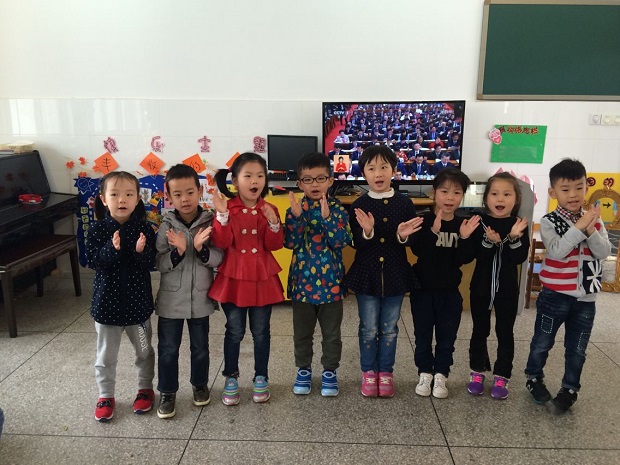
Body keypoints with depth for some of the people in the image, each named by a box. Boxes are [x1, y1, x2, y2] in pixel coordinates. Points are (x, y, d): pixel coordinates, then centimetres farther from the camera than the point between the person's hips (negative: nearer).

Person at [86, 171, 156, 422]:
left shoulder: (144, 229, -8)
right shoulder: (97, 230, -8)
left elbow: (151, 263, -11)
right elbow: (93, 260, -16)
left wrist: (141, 251, -31)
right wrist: (112, 249, -32)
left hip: (138, 302, 0)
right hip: (107, 302, 0)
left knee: (144, 350, 17)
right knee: (106, 355, 13)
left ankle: (145, 388, 38)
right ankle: (106, 395, 32)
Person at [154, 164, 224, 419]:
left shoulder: (210, 223, -8)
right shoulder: (166, 227, -7)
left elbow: (219, 258, -10)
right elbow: (159, 264, -9)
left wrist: (201, 249, -28)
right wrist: (177, 251, -26)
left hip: (200, 298, 0)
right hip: (171, 299, 0)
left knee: (200, 346, 17)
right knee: (168, 349, 9)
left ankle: (200, 384, 39)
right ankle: (167, 392, 27)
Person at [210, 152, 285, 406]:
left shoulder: (269, 210, 1)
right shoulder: (227, 208, -6)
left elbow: (274, 245, -4)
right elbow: (221, 243, -14)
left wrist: (273, 223, -21)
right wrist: (222, 216, -26)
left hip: (263, 279, 2)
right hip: (234, 278, -1)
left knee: (261, 331, 12)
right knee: (234, 332, 10)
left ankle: (261, 378, 29)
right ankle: (231, 378, 27)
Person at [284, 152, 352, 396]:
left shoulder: (337, 208, -5)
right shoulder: (295, 209, -3)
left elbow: (342, 242, -16)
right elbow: (290, 243, -13)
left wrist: (327, 216, -28)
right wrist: (297, 216, -26)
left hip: (330, 282, -1)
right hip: (302, 282, 1)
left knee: (331, 333, 13)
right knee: (302, 333, 15)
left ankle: (330, 371, 31)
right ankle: (303, 370, 33)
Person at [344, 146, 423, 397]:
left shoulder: (405, 203, -2)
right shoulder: (359, 206, -4)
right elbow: (356, 244, -7)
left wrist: (403, 236, -21)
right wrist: (366, 232, -26)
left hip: (395, 276, 1)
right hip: (366, 275, -1)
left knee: (389, 329, 12)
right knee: (368, 329, 9)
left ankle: (385, 372, 29)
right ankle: (368, 372, 27)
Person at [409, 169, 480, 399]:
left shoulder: (465, 224, -2)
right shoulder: (423, 221, -10)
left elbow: (465, 259, -8)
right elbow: (417, 250, -23)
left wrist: (465, 238, -25)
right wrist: (433, 231, -36)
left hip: (450, 291, 2)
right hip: (423, 289, -2)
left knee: (447, 336, 11)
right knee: (423, 334, 10)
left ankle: (440, 375, 27)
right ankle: (425, 374, 27)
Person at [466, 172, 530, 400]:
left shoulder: (519, 225, -3)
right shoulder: (479, 223, -6)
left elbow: (520, 257, -12)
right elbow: (477, 254, -15)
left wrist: (514, 238, -28)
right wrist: (490, 241, -32)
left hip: (507, 289, 0)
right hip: (481, 286, 0)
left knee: (505, 332, 8)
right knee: (480, 331, 11)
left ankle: (501, 377, 20)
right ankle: (477, 373, 26)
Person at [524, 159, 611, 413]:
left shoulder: (594, 220, 1)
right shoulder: (549, 222, -11)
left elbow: (604, 252, -8)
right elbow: (557, 251, -24)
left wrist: (591, 230, -22)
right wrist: (579, 227, -28)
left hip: (586, 298, 3)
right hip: (555, 296, -3)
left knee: (577, 349, 14)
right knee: (542, 343, 13)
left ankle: (569, 389, 31)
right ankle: (534, 379, 34)